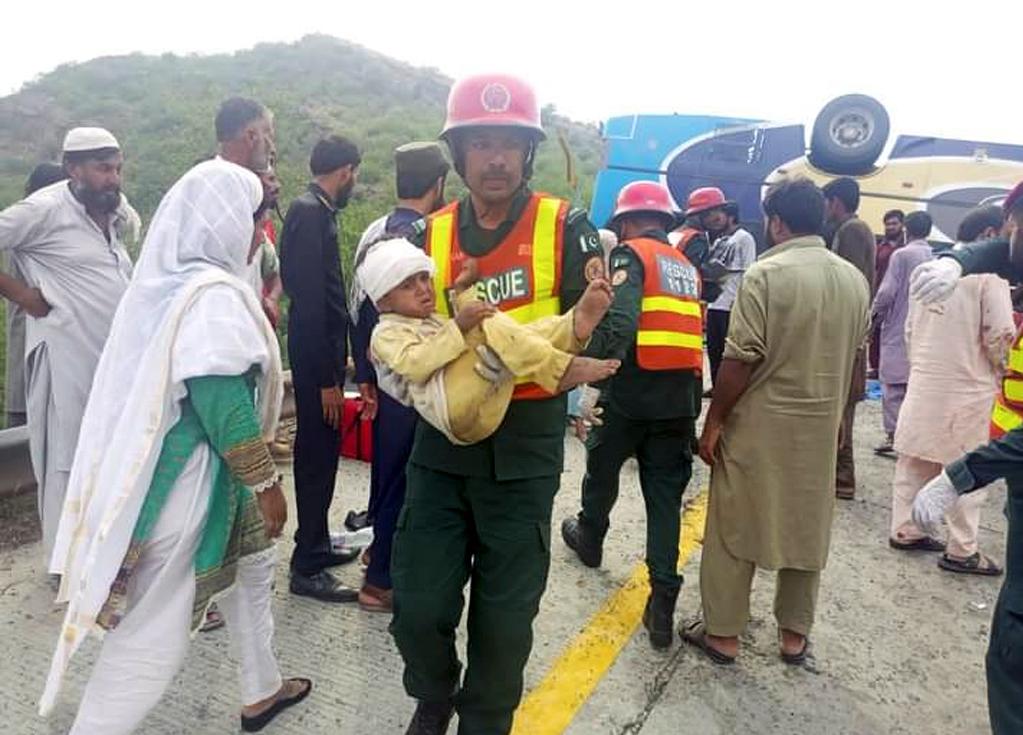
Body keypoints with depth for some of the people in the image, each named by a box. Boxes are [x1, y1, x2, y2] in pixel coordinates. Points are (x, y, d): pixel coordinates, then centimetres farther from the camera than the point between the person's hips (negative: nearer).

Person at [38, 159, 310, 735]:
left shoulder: (168, 281, 8)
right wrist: (267, 483, -15)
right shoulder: (212, 293, -20)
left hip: (165, 465, 10)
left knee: (252, 563, 24)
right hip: (188, 476, -10)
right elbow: (224, 404, -24)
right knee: (155, 631, 1)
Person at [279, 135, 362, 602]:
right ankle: (306, 568, 11)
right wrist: (326, 378, -22)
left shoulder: (315, 210, 12)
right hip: (316, 356, -10)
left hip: (321, 352, 10)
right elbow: (310, 300, -23)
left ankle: (317, 546, 32)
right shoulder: (310, 213, -17)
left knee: (320, 453, 17)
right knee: (317, 455, -2)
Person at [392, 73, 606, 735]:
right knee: (419, 609, 8)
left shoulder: (564, 227, -4)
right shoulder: (431, 235, 4)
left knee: (505, 617, 11)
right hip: (442, 444, 3)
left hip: (524, 454, -2)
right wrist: (448, 328, -15)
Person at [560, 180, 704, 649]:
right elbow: (692, 332, 12)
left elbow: (619, 324, -22)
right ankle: (662, 602, 3)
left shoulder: (630, 255, -5)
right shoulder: (687, 267, 16)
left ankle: (589, 539, 45)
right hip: (681, 397, 5)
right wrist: (692, 398, 15)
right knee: (665, 497, 7)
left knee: (602, 471, 21)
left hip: (631, 393, -5)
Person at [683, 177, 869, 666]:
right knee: (806, 529, 16)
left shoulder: (766, 274, -15)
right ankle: (795, 635, 28)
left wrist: (714, 421, -9)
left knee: (735, 529, 7)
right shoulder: (856, 280, 6)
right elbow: (852, 355, 14)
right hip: (821, 427, 6)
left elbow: (741, 359, -18)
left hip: (761, 424, -6)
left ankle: (723, 634, 17)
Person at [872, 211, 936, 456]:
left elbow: (887, 293, -13)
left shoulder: (902, 255, -10)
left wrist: (874, 318, 1)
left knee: (894, 385, 0)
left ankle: (894, 435, 0)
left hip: (898, 330, -5)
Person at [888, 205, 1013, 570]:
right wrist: (1000, 374, 4)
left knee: (914, 461, 13)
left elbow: (910, 327, 12)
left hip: (923, 384, 7)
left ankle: (905, 530, 22)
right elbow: (1000, 335, -14)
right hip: (967, 388, -6)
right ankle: (961, 550, 11)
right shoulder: (989, 274, -12)